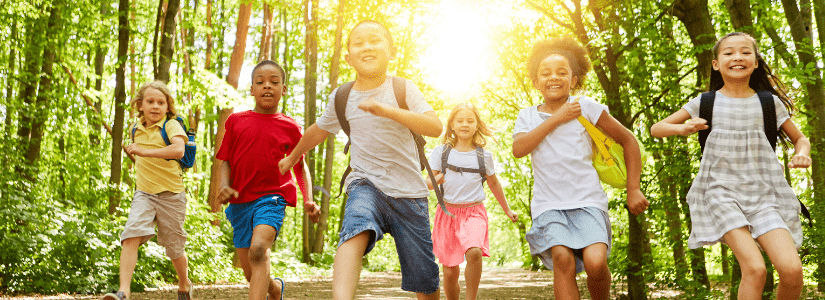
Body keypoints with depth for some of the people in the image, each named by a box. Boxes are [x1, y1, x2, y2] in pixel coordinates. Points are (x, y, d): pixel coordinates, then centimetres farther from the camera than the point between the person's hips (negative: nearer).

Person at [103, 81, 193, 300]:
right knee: (130, 236, -21)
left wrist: (144, 152, -40)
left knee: (174, 247, 9)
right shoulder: (135, 128, 8)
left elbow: (178, 150, -34)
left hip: (171, 193, -4)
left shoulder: (171, 125, -11)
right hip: (144, 192, 4)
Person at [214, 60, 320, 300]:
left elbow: (300, 166, 11)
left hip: (271, 198, -3)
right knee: (251, 274, 10)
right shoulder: (235, 121, 6)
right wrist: (224, 186, -14)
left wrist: (309, 201, -1)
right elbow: (225, 161, 7)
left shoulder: (289, 127, 3)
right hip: (240, 202, 3)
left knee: (258, 249, -30)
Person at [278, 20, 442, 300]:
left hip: (408, 191, 0)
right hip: (366, 183, 0)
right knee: (356, 232, -34)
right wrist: (292, 158, 38)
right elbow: (318, 130, 24)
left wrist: (387, 110, -31)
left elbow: (435, 127, -19)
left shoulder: (403, 89, -4)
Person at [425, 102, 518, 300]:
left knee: (474, 252, -30)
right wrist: (436, 181, -21)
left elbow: (493, 183, 21)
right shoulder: (441, 152, 5)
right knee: (450, 272, 0)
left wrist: (507, 210, 29)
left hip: (474, 212, 0)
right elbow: (428, 183, 3)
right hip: (448, 212, 1)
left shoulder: (484, 156, 7)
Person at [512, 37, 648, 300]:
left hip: (587, 200, -1)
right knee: (562, 257, -25)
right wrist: (556, 119, -9)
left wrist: (633, 190, 7)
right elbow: (518, 149, -10)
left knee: (595, 261, -22)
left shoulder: (586, 107, 4)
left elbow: (629, 141, 10)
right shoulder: (528, 116, 10)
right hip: (549, 204, 1)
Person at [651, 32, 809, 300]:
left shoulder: (769, 102, 7)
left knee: (792, 269, -17)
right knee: (754, 268, -23)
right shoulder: (705, 103, 4)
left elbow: (800, 139, 20)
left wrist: (802, 153, -4)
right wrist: (684, 128, -14)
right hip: (721, 191, -2)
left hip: (763, 192, 2)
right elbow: (656, 129, 7)